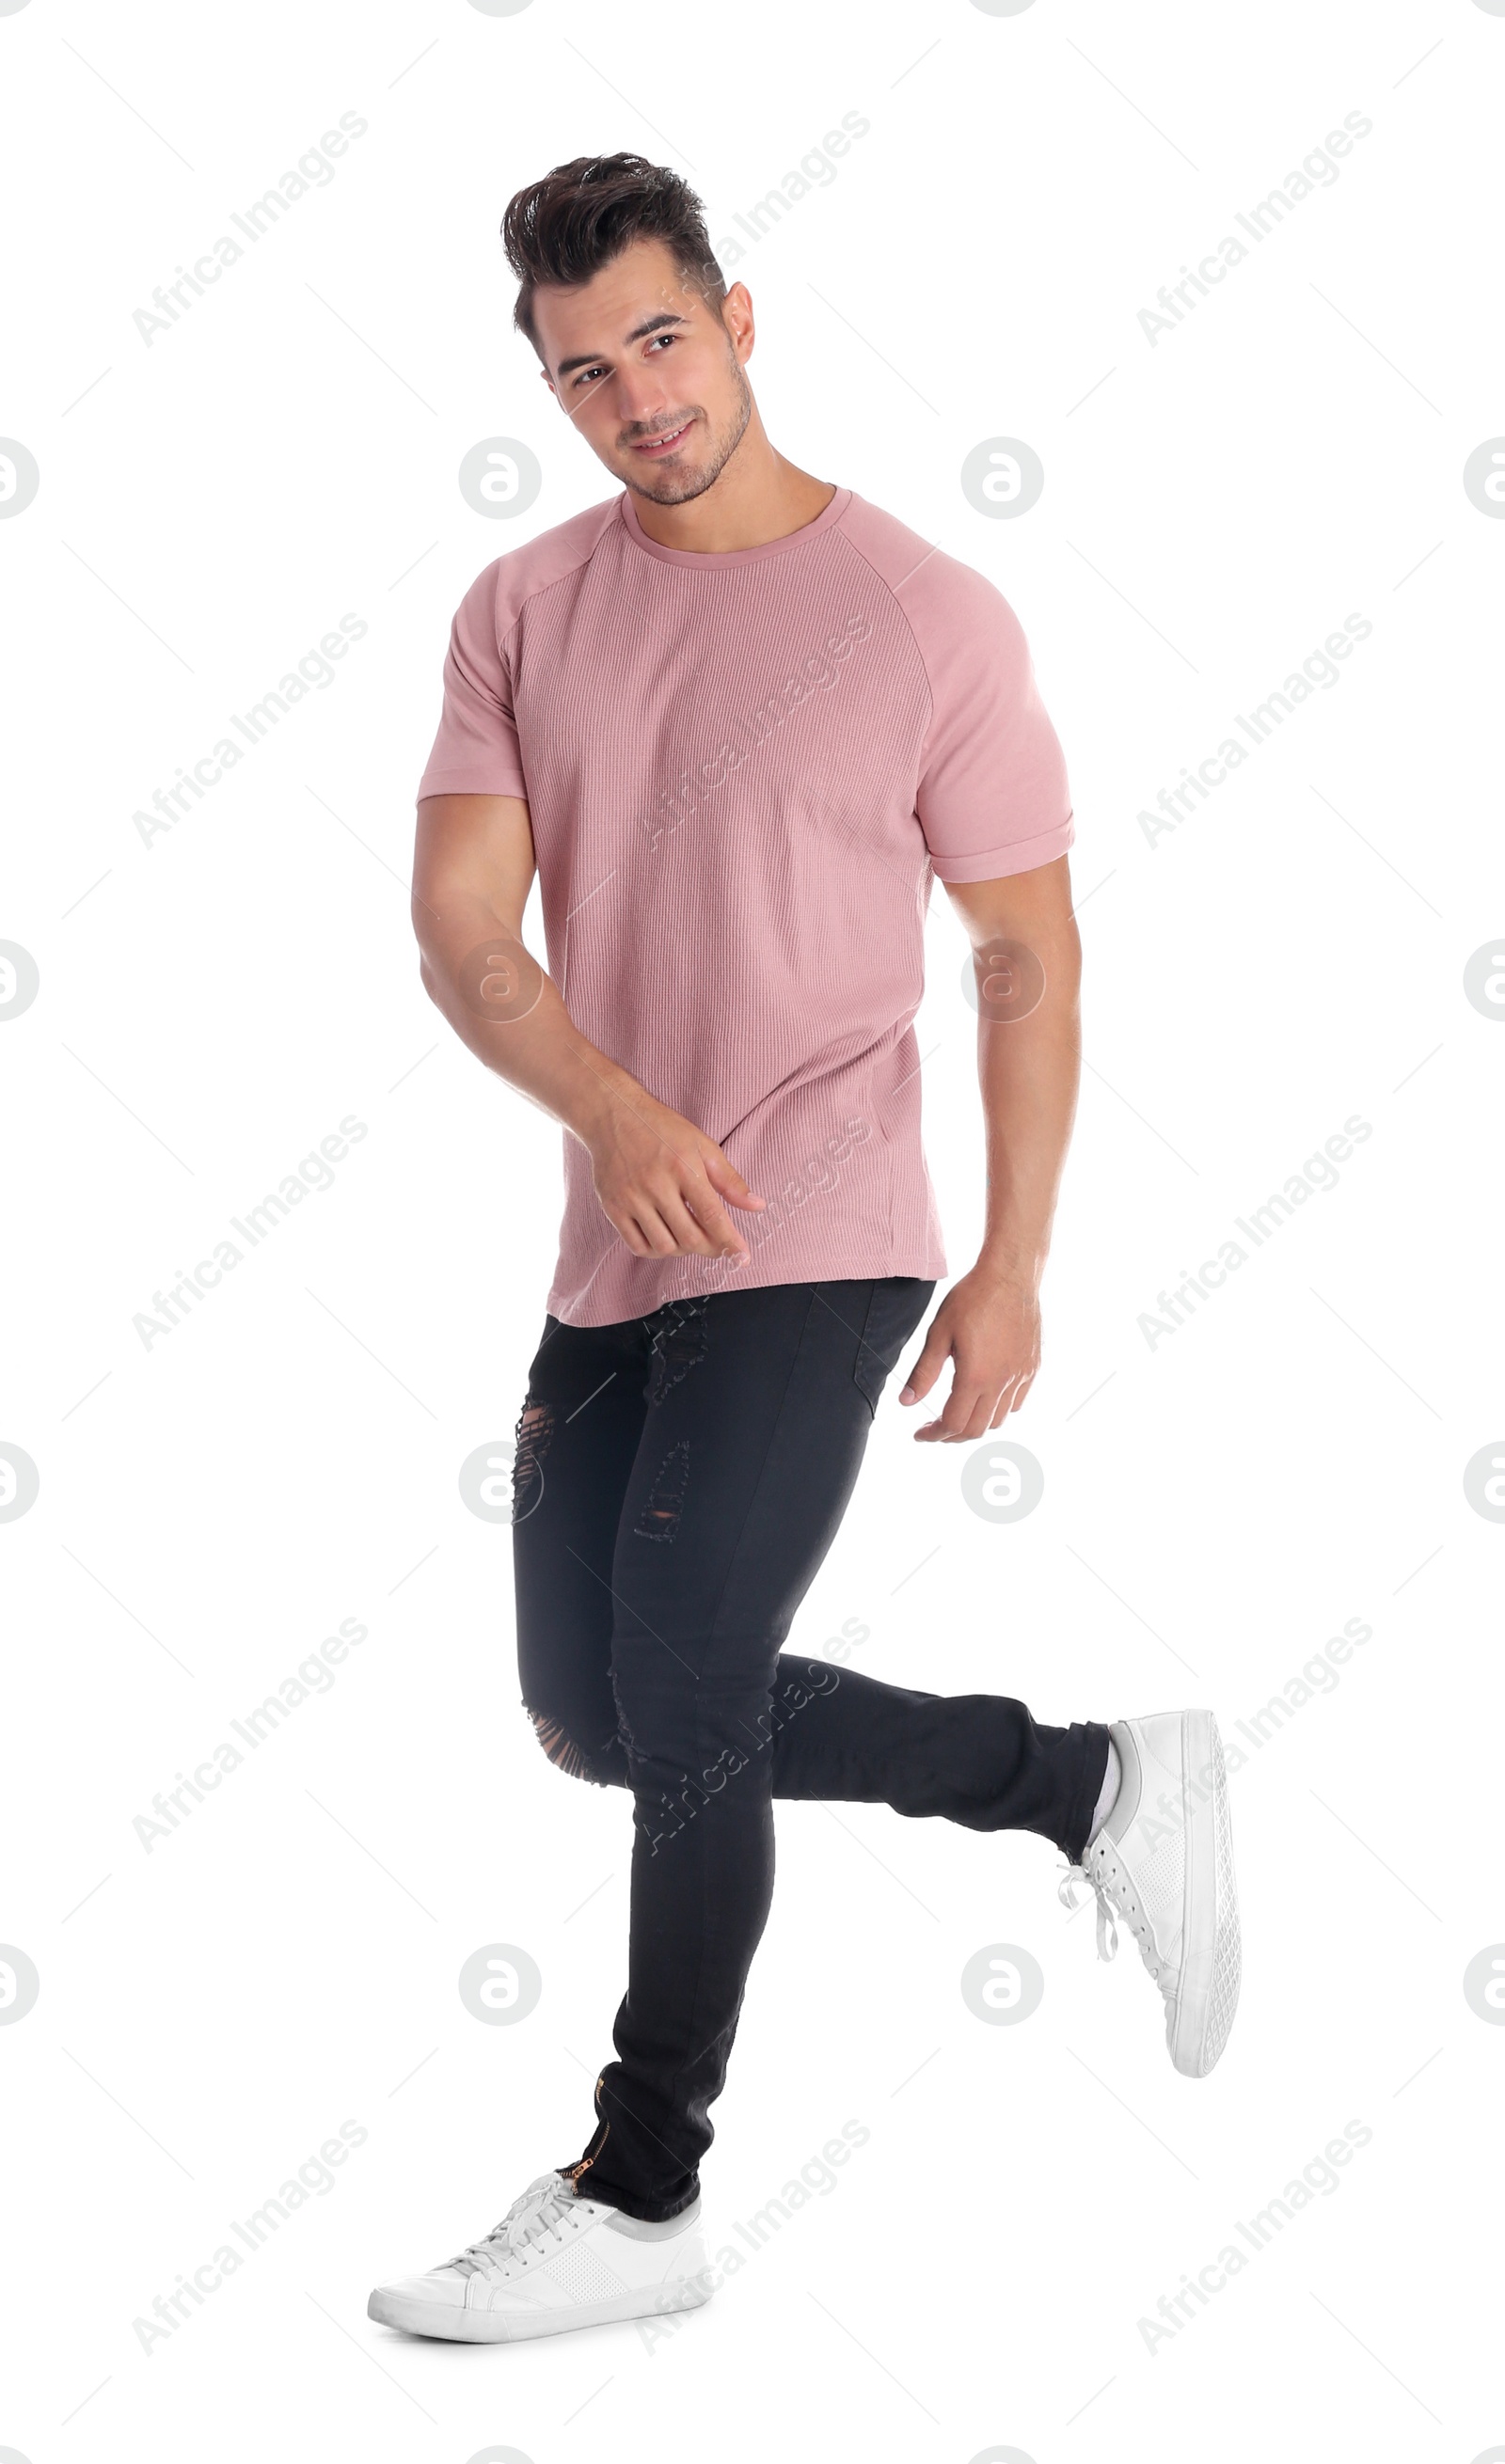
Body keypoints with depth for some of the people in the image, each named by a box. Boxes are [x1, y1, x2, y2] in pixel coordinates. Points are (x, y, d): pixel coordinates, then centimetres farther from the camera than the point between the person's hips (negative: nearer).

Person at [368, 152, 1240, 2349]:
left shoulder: (929, 620, -7)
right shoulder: (524, 612, 5)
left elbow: (1029, 954, -2)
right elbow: (460, 927, -4)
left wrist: (1014, 1268, -6)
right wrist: (607, 1105, -23)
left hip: (812, 1259, -7)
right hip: (610, 1256, 7)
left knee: (682, 1708, -7)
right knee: (598, 1720, 14)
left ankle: (641, 2199, 12)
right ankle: (1100, 1788, 25)